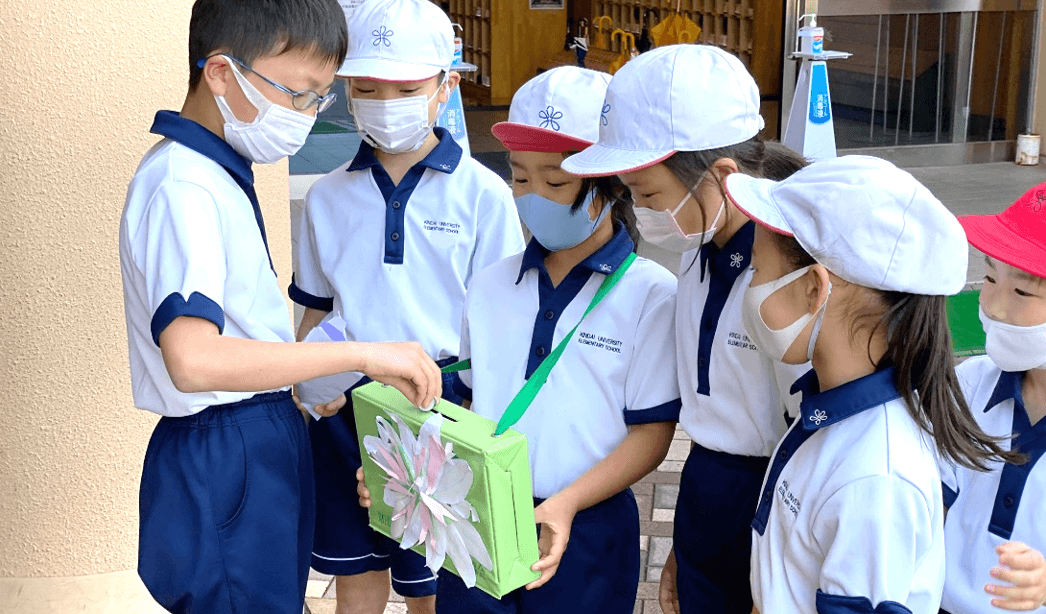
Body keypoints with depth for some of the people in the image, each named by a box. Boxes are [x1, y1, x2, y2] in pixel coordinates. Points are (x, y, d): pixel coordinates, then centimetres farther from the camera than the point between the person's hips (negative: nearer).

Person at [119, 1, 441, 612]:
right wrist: (361, 354, -32)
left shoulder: (223, 172, 10)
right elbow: (192, 360, -34)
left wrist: (300, 381, 5)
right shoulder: (183, 188, -21)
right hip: (220, 462, -10)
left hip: (264, 441, 10)